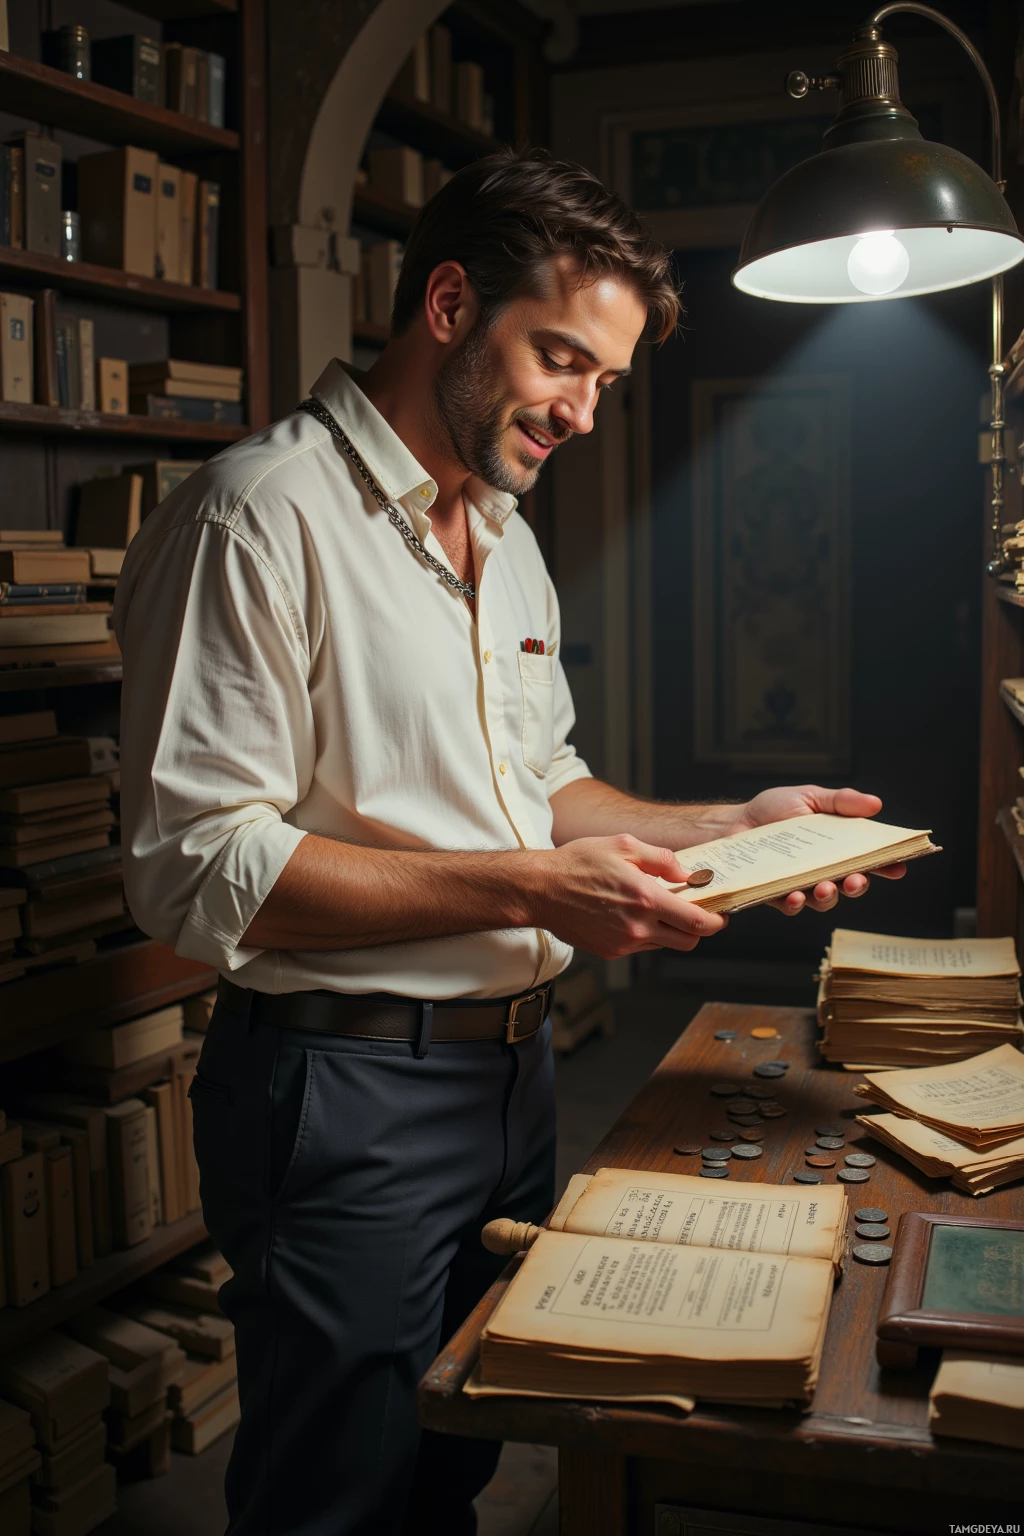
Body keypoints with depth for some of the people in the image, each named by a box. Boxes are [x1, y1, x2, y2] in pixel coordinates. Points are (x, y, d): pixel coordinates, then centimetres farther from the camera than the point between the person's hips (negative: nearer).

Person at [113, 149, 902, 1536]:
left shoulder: (507, 539, 13)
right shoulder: (261, 515, -15)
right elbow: (200, 872, -21)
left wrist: (731, 827, 5)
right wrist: (530, 887, -24)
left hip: (513, 1073, 8)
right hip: (345, 1096, -8)